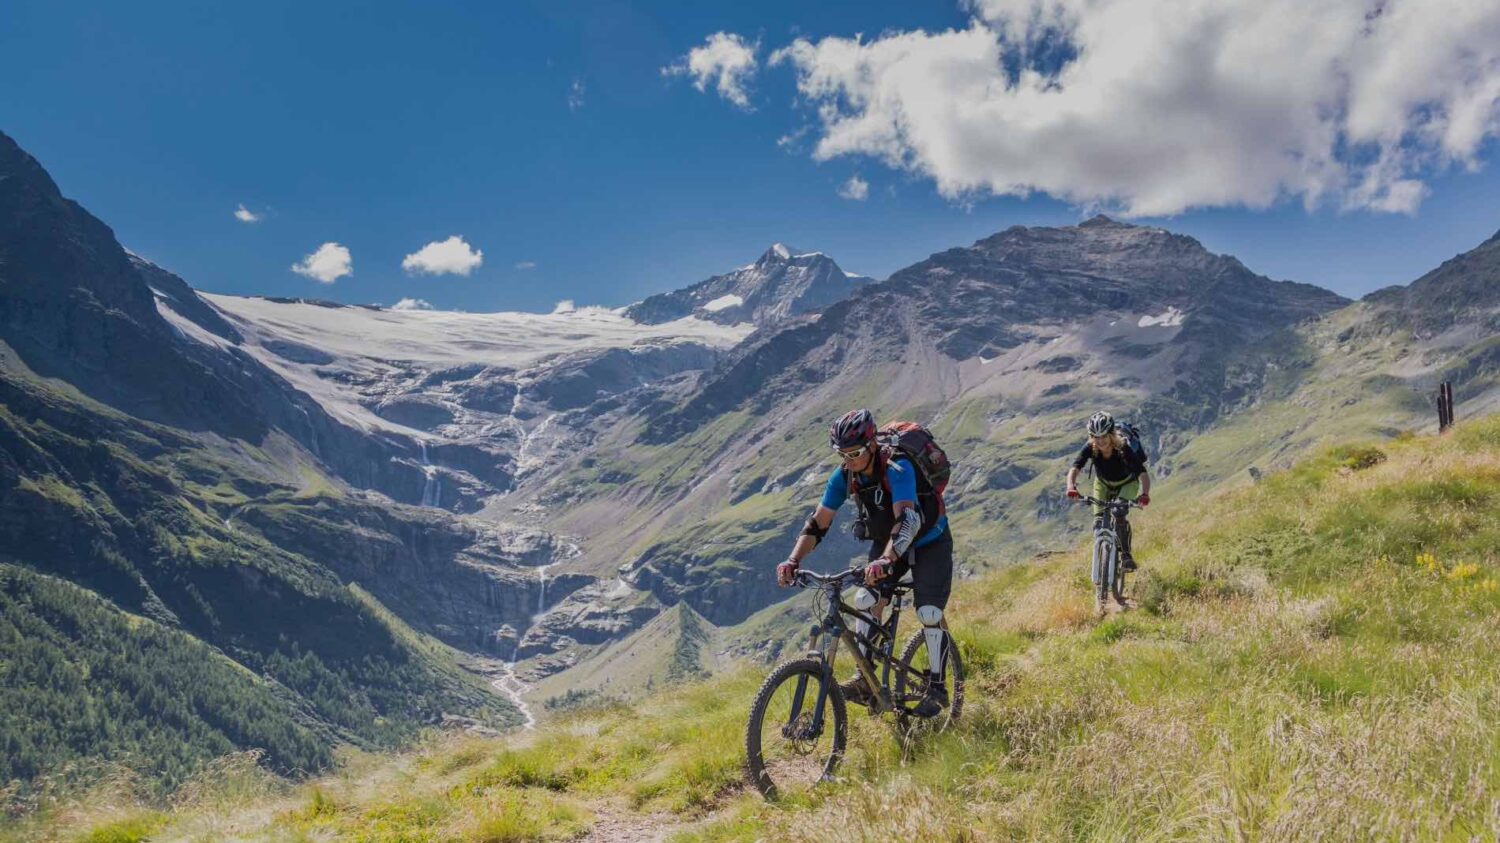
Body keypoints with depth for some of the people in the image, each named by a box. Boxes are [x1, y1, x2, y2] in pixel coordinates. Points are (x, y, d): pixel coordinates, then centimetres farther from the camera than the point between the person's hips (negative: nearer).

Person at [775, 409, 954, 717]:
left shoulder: (897, 468, -35)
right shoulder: (844, 475, -16)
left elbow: (907, 519, -49)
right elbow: (818, 522, -14)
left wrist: (886, 561, -64)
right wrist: (793, 560, -29)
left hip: (929, 542, -5)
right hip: (886, 542, 5)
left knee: (929, 613, -14)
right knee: (866, 601, -13)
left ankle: (936, 689, 1)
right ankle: (864, 681, -7)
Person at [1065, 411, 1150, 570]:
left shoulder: (1124, 449, -36)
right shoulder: (1090, 448, -29)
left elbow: (1143, 473, -42)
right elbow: (1074, 468, -38)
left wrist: (1145, 494, -60)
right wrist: (1071, 487, -59)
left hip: (1126, 484, -3)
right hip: (1103, 484, 3)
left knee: (1119, 516, -24)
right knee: (1099, 521, -11)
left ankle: (1126, 555, -11)